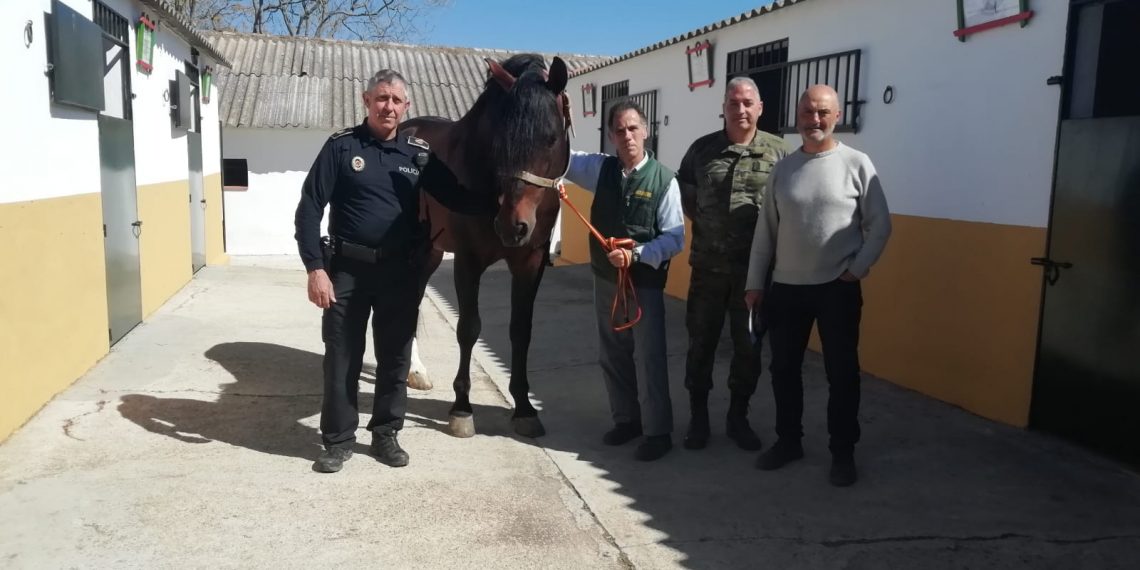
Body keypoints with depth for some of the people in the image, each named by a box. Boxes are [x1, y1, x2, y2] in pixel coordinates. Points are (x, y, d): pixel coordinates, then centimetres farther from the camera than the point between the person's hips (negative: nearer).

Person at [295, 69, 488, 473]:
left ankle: (386, 434, 28)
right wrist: (315, 268, -14)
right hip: (347, 270, -2)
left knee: (395, 358, 11)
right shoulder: (341, 147, -4)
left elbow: (458, 199, 4)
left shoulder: (420, 154, 2)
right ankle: (338, 439, 22)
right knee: (341, 358, 7)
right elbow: (309, 210, -6)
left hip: (400, 272, 2)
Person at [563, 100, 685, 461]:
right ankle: (626, 420, 32)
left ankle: (658, 433, 15)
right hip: (605, 279, 5)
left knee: (649, 359, 1)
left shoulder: (664, 180, -11)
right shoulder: (600, 168, 1)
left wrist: (637, 254, -25)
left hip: (645, 282, -5)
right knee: (611, 355, 15)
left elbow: (674, 237, -12)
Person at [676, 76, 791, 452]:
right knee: (701, 342, 8)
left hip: (756, 268, 0)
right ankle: (698, 417, 22)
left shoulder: (777, 151, -1)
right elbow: (683, 194, 13)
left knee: (749, 345, 10)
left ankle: (738, 417, 26)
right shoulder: (702, 149, 3)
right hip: (708, 265, 1)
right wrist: (704, 223, 4)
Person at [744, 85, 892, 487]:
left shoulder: (856, 164, -4)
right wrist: (755, 282, 6)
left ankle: (843, 452, 21)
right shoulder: (782, 168, 5)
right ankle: (788, 441, 29)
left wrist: (857, 270, -10)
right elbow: (765, 230, 7)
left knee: (841, 372, 6)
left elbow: (880, 225, -1)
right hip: (786, 288, 4)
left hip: (838, 289, -3)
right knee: (783, 369, 12)